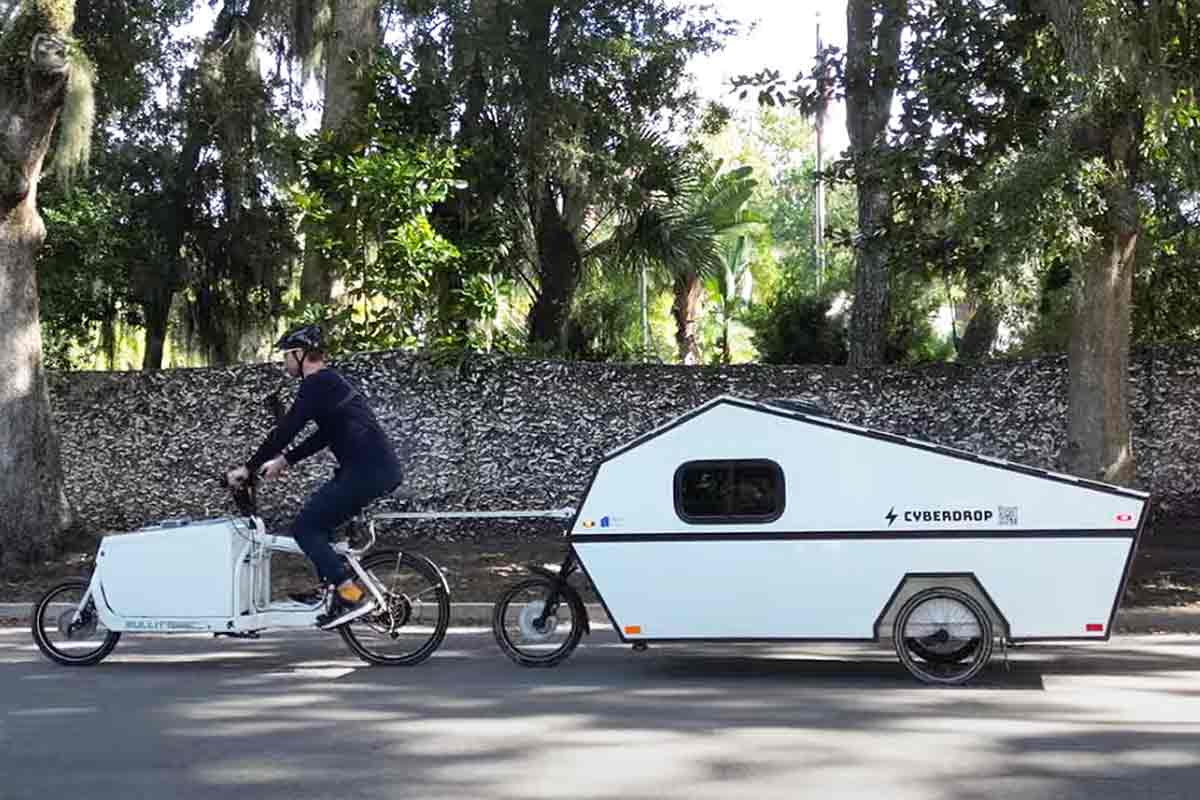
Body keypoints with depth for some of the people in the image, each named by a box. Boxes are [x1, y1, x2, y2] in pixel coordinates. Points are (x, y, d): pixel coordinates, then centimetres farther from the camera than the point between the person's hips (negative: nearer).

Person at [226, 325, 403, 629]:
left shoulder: (318, 384, -9)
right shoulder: (330, 382, 22)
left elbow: (285, 430, -13)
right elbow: (324, 436, 30)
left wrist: (248, 468, -6)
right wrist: (284, 460, 30)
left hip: (368, 471, -10)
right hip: (380, 468, 10)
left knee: (305, 527, -6)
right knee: (316, 523, 19)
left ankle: (353, 596, -12)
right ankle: (338, 593, 18)